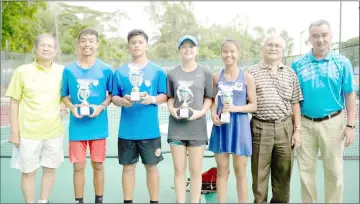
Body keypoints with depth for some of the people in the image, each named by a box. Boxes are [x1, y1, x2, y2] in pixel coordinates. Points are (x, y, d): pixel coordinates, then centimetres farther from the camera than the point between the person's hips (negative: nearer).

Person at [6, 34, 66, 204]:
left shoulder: (62, 71, 1)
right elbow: (14, 102, -1)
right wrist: (14, 131, -4)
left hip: (54, 131, 2)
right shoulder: (22, 71, -3)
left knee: (50, 169, 14)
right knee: (28, 172, 8)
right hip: (28, 132, -2)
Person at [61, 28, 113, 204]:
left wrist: (101, 107, -12)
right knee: (78, 166, 6)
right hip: (77, 127, 1)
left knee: (98, 165, 10)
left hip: (98, 126, 0)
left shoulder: (105, 70, -2)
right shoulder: (69, 70, 2)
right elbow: (64, 96, 9)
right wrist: (72, 107, -11)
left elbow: (111, 94, 5)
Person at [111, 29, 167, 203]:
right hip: (127, 130, 2)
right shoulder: (120, 72, 5)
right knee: (128, 167, 11)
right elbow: (114, 97, 7)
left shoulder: (157, 71, 1)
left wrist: (152, 99, -18)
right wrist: (122, 101, -15)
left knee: (151, 166, 8)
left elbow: (164, 96, 2)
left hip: (150, 129, -1)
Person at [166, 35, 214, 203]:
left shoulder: (205, 73, 3)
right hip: (176, 126, 1)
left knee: (195, 171, 5)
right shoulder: (172, 74, 7)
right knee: (179, 170, 7)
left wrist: (201, 112, -13)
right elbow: (170, 97, 12)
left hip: (197, 127, -1)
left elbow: (209, 98, 4)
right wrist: (172, 110, -8)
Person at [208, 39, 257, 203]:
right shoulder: (217, 77, 4)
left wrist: (236, 108, -18)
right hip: (221, 126, 2)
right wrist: (213, 115, -10)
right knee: (222, 171, 10)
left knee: (240, 172, 7)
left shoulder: (247, 77, -3)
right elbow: (213, 101, 10)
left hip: (239, 126, -2)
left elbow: (253, 105, -2)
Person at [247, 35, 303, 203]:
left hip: (285, 127, 2)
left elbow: (295, 104, 10)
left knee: (283, 173, 9)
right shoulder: (252, 72, 1)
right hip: (260, 128, -2)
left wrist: (297, 130, 5)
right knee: (259, 172, 6)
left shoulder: (290, 74, 9)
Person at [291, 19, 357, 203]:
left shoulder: (342, 62, -1)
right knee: (305, 170, 11)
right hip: (305, 123, 1)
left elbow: (350, 95, 0)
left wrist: (350, 125, -4)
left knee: (334, 170, 8)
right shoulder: (297, 64, 1)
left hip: (332, 123, -1)